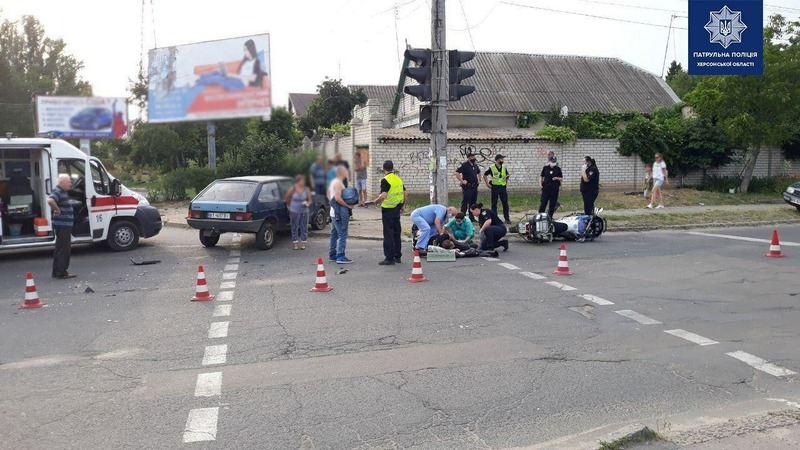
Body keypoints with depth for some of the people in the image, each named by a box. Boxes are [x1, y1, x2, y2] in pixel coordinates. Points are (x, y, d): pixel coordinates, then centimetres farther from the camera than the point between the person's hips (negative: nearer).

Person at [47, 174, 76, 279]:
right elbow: (50, 200, -37)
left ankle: (56, 272, 25)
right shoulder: (57, 192, -16)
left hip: (64, 225, 11)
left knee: (59, 249, 16)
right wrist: (57, 210, -23)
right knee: (64, 249, -5)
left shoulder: (63, 192, 14)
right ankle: (62, 273, -1)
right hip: (62, 225, -11)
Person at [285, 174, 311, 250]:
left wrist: (307, 203, -17)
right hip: (294, 211, -2)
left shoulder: (307, 189, -1)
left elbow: (310, 200, 4)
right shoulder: (293, 189, -7)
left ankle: (303, 243, 14)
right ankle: (294, 243, 13)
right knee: (295, 227, 4)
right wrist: (289, 205, 15)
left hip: (304, 211, 2)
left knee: (304, 227, 3)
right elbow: (287, 197, 7)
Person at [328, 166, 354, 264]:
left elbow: (329, 194, 25)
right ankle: (340, 257, -12)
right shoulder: (339, 183, -15)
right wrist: (348, 205, -17)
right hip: (340, 212, -11)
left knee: (334, 234, 14)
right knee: (342, 235, -10)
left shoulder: (333, 182, 16)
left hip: (334, 212, 11)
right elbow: (337, 198, -23)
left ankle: (332, 255, 20)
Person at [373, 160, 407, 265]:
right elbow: (406, 194, 12)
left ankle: (389, 258, 0)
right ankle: (398, 256, 21)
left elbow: (383, 196, -25)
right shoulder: (399, 179, 9)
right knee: (396, 233, 15)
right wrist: (402, 206, 24)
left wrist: (376, 201, -6)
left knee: (388, 234, -2)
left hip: (388, 209, -7)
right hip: (397, 210, 7)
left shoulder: (385, 180, -15)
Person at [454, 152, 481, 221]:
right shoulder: (465, 165, -10)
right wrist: (461, 181, -18)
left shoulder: (475, 166, 13)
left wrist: (479, 180, 22)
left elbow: (479, 172, 34)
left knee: (473, 202, 11)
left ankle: (471, 217, 18)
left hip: (474, 187, 8)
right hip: (467, 187, -8)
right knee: (465, 202, -7)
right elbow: (457, 172, -19)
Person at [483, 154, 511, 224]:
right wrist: (487, 184, -1)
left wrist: (506, 182, 13)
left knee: (505, 203, 2)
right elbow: (485, 175, 2)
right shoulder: (492, 168, -7)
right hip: (495, 187, -3)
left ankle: (507, 218, 10)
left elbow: (507, 176, 24)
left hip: (503, 187, 4)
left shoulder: (504, 168, 6)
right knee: (494, 204, 4)